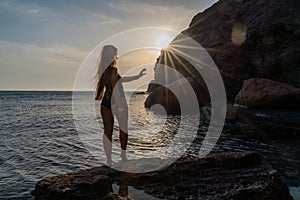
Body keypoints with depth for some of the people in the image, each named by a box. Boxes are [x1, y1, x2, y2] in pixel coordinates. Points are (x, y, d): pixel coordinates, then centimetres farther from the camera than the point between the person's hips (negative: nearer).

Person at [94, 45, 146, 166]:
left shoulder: (103, 70, 9)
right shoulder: (113, 70, -16)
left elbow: (120, 80, 16)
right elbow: (115, 89, -20)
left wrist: (137, 76, 20)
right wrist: (120, 106, -18)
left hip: (105, 104, 7)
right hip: (116, 103, -7)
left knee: (107, 131, 9)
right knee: (124, 128, 14)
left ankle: (108, 160, 14)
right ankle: (123, 154, 29)